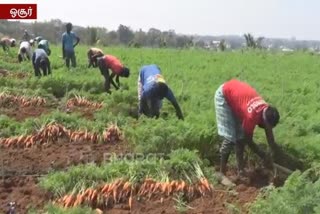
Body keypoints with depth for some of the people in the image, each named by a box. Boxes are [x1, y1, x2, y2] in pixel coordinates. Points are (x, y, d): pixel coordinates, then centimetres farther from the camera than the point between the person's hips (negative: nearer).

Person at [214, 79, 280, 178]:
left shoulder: (267, 111, -15)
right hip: (223, 95, -8)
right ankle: (222, 172, -2)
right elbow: (248, 140, -20)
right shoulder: (252, 115, -35)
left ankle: (240, 170, 12)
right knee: (230, 137, -12)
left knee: (241, 135, 4)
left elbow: (270, 135, -3)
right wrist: (264, 157, -13)